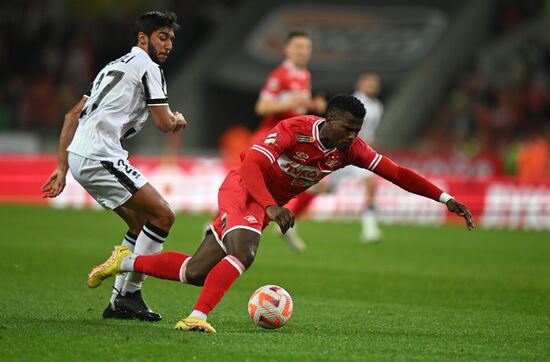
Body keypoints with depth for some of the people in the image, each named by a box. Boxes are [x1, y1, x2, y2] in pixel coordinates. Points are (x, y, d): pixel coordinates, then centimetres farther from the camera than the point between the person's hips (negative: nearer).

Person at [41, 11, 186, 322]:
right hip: (100, 156, -10)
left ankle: (119, 302, 16)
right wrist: (177, 119, 17)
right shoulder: (147, 67, -2)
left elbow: (73, 115, 25)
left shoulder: (115, 66, 26)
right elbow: (165, 124, -8)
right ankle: (130, 294, -5)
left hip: (80, 155, 10)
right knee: (163, 215, -9)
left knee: (141, 222, 18)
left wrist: (62, 168, 23)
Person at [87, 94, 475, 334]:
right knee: (243, 253, -34)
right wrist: (271, 206, -45)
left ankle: (127, 262, 22)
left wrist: (446, 198, -14)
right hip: (242, 188, -6)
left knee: (195, 272, 5)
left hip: (265, 204, 6)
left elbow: (397, 173, -7)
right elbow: (251, 163, -32)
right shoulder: (295, 129, -26)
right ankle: (198, 317, -35)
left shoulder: (350, 149, -9)